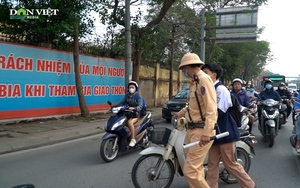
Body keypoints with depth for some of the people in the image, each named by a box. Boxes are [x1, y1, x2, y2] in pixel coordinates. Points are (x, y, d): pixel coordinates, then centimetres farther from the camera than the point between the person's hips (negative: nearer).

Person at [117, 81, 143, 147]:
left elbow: (140, 106, -18)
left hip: (136, 114, -5)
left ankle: (133, 139, -26)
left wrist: (134, 108, -38)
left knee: (129, 122, -34)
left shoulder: (138, 96, -4)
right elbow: (122, 103, 3)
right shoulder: (127, 95, 12)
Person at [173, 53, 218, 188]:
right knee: (196, 169, 16)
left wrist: (207, 133, -28)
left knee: (190, 171, -11)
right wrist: (179, 114, 41)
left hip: (201, 131, -10)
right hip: (192, 129, 10)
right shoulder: (195, 82, 17)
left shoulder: (204, 79, -13)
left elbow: (211, 108, -22)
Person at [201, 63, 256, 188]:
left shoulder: (221, 89, -15)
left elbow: (219, 111, -22)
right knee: (212, 164, 11)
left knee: (230, 163, 2)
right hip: (215, 132, 8)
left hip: (225, 132, -8)